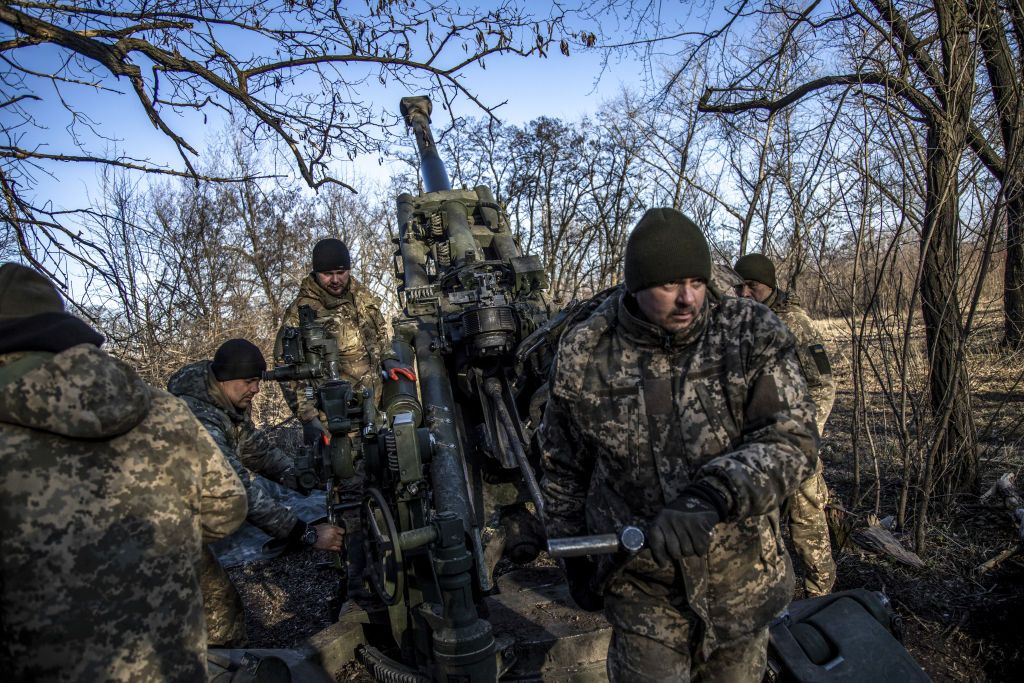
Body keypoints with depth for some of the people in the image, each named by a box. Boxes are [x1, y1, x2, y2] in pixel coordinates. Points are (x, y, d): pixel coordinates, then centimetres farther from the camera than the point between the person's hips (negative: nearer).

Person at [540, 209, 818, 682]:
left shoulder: (752, 335, -12)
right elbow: (563, 468, 1)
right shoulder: (584, 358, -12)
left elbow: (793, 440, -20)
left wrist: (710, 495, -36)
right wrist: (576, 558, 8)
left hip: (741, 579, 2)